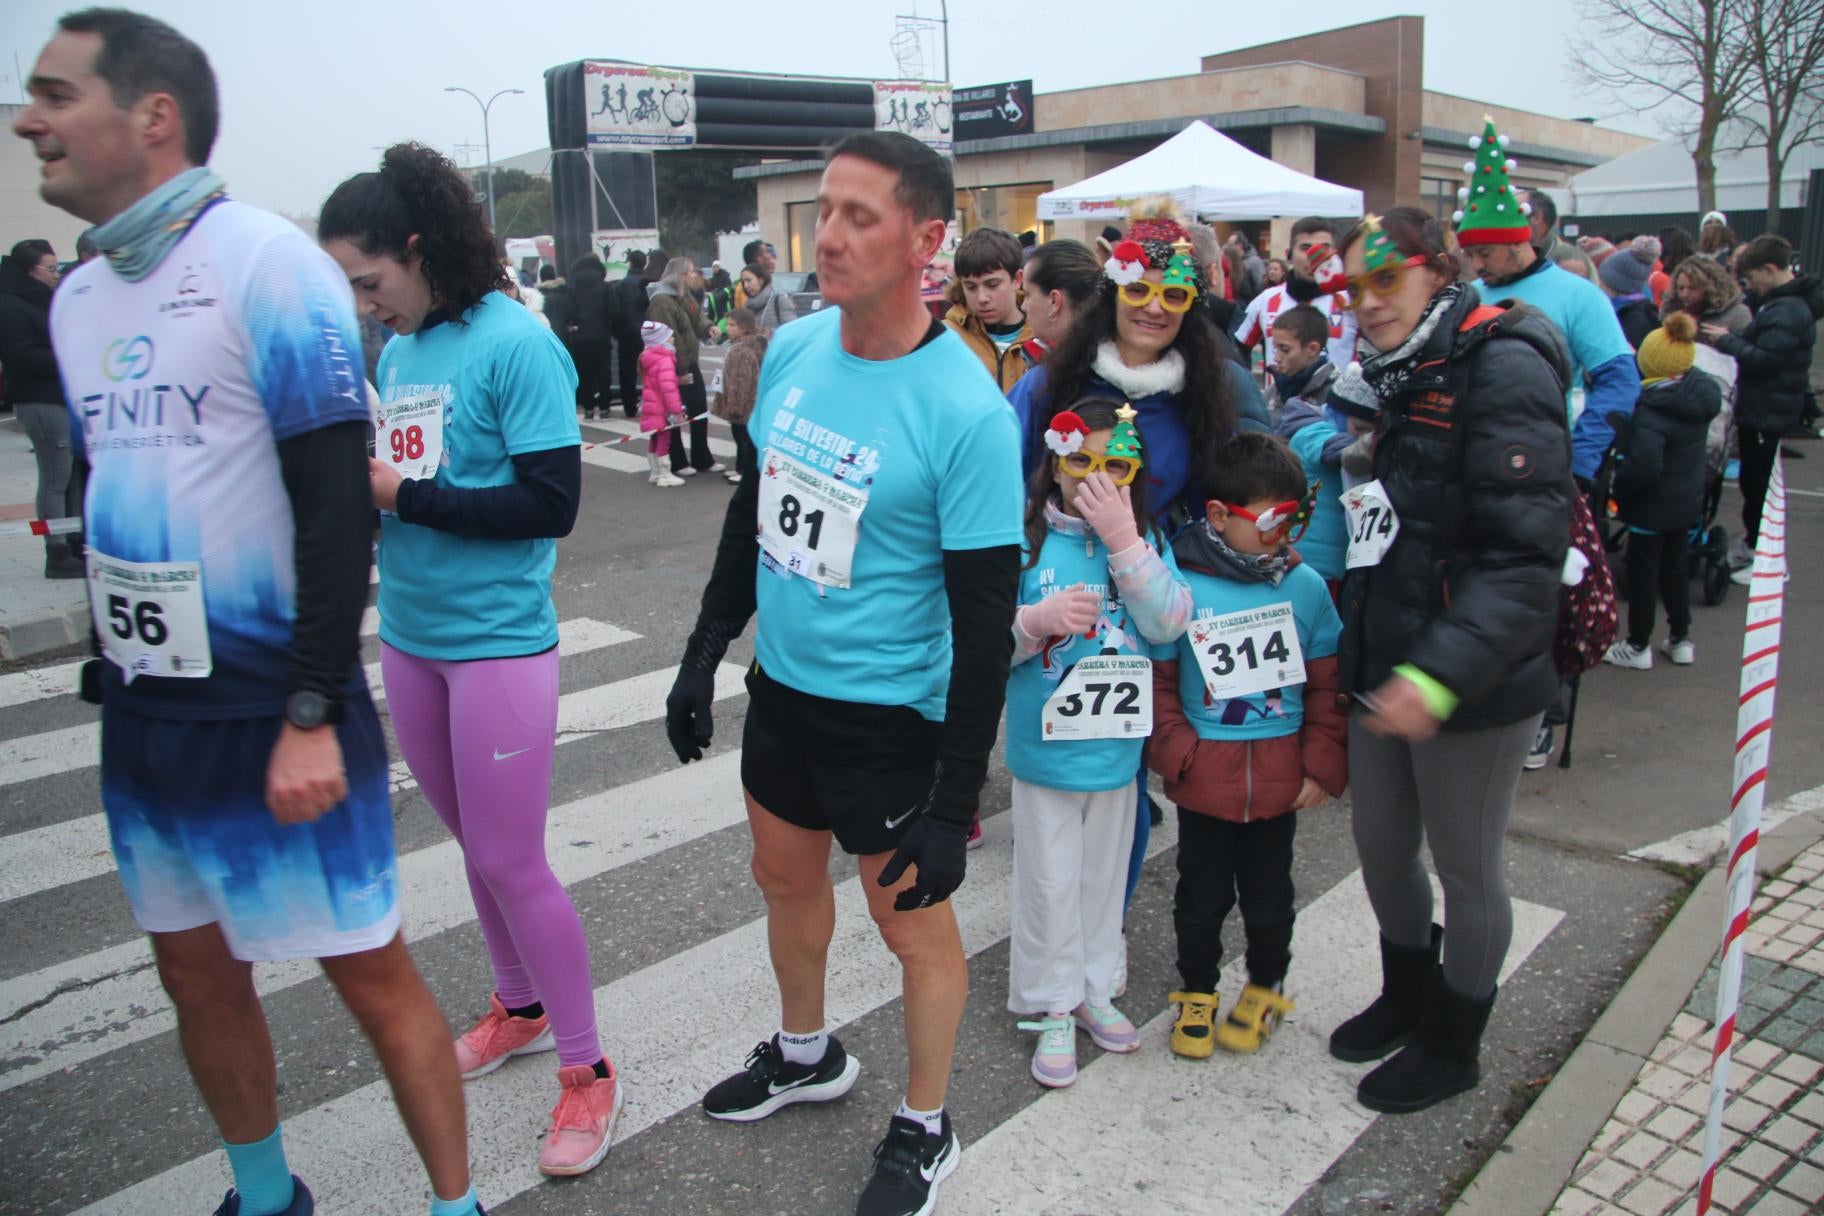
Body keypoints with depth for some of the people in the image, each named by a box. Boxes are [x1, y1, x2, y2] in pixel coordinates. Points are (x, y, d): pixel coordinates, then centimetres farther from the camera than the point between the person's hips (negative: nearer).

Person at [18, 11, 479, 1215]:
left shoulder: (265, 262, -12)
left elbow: (336, 501, -17)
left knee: (370, 970, 3)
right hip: (140, 709, 8)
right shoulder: (76, 296, 11)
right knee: (197, 973, 17)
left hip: (274, 713, -7)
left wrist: (312, 714, -20)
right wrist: (98, 675, 16)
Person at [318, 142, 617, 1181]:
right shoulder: (399, 347, 8)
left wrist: (405, 494, -18)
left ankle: (587, 1071, 15)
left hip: (500, 641, -7)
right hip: (411, 632, 7)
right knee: (473, 841, 18)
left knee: (510, 860, -2)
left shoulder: (514, 342, -14)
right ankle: (520, 1008, 39)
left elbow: (552, 503, -19)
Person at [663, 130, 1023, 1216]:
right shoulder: (792, 348, -2)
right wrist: (705, 652, 13)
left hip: (889, 710, -7)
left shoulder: (967, 413, -22)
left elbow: (984, 624, -20)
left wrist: (955, 807, -20)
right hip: (782, 681, 7)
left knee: (914, 920, 9)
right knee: (786, 877, 24)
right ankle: (807, 1054, 51)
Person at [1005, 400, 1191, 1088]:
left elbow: (1168, 624, -15)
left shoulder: (1145, 540, -1)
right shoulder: (1027, 539, -9)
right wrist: (1039, 620, -29)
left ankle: (1093, 990, 37)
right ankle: (1052, 1008, 24)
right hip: (1045, 749, -3)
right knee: (1050, 883, 8)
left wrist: (1123, 539, -21)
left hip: (1119, 749, 3)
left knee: (1104, 877, 18)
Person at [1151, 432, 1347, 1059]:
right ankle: (1197, 994, 35)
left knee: (1268, 895, 17)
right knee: (1202, 896, 15)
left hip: (1280, 777, 2)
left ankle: (1266, 989, 40)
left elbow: (1327, 684, 4)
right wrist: (1177, 754, -11)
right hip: (1205, 778, -1)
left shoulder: (1305, 585, -4)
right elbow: (1157, 682, -3)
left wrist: (1323, 765, 0)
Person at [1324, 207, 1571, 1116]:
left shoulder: (1502, 370, -17)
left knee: (1465, 867, 10)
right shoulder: (1395, 377, 11)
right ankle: (1406, 995, 45)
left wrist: (1444, 672, -32)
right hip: (1384, 668, 8)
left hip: (1472, 689, -8)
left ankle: (1452, 1046, 32)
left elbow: (1525, 554, -24)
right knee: (1380, 846, 20)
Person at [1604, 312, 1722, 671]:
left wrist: (1616, 486, -19)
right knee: (1675, 566, 22)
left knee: (1642, 572, 8)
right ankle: (1681, 640, 34)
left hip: (1653, 505, -7)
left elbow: (1643, 465, -37)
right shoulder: (1702, 393, -6)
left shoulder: (1651, 410, -29)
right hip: (1688, 499, 7)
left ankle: (1638, 646, 21)